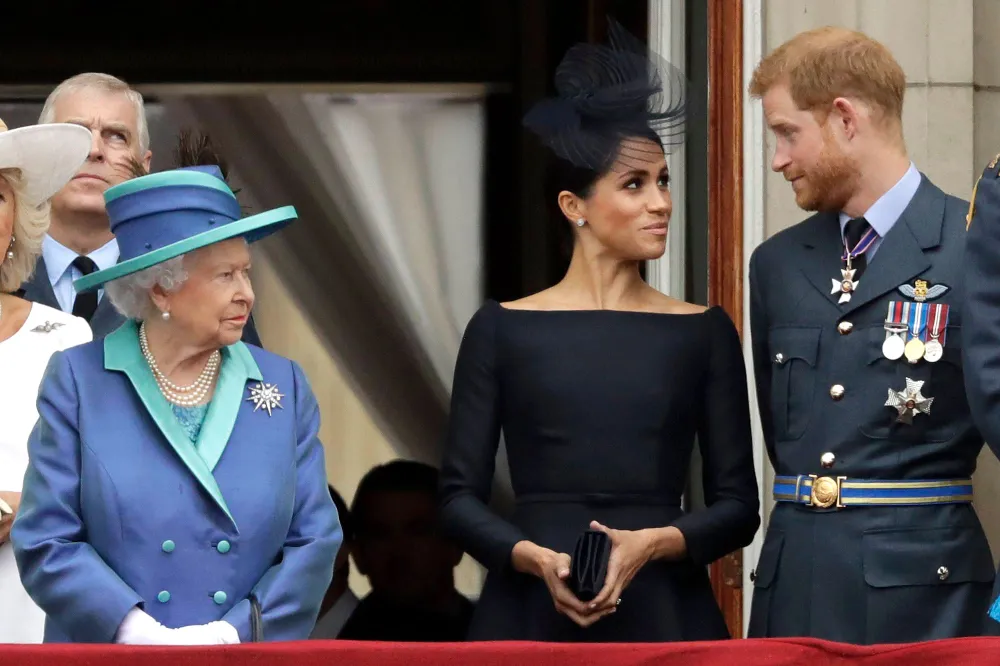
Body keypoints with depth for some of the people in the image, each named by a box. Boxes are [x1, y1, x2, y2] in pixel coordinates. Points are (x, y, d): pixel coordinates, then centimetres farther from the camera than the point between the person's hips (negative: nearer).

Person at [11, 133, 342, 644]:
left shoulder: (284, 386, 3)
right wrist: (143, 635, -19)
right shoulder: (78, 380, -3)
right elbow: (46, 541, -7)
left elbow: (314, 540, 1)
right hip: (106, 657, -2)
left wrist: (234, 633, -14)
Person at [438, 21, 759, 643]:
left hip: (664, 611, 1)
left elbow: (738, 505, 4)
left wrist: (653, 543, -13)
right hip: (532, 611, -1)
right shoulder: (503, 330, 4)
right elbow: (460, 497, 3)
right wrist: (536, 558, -14)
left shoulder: (705, 334, 6)